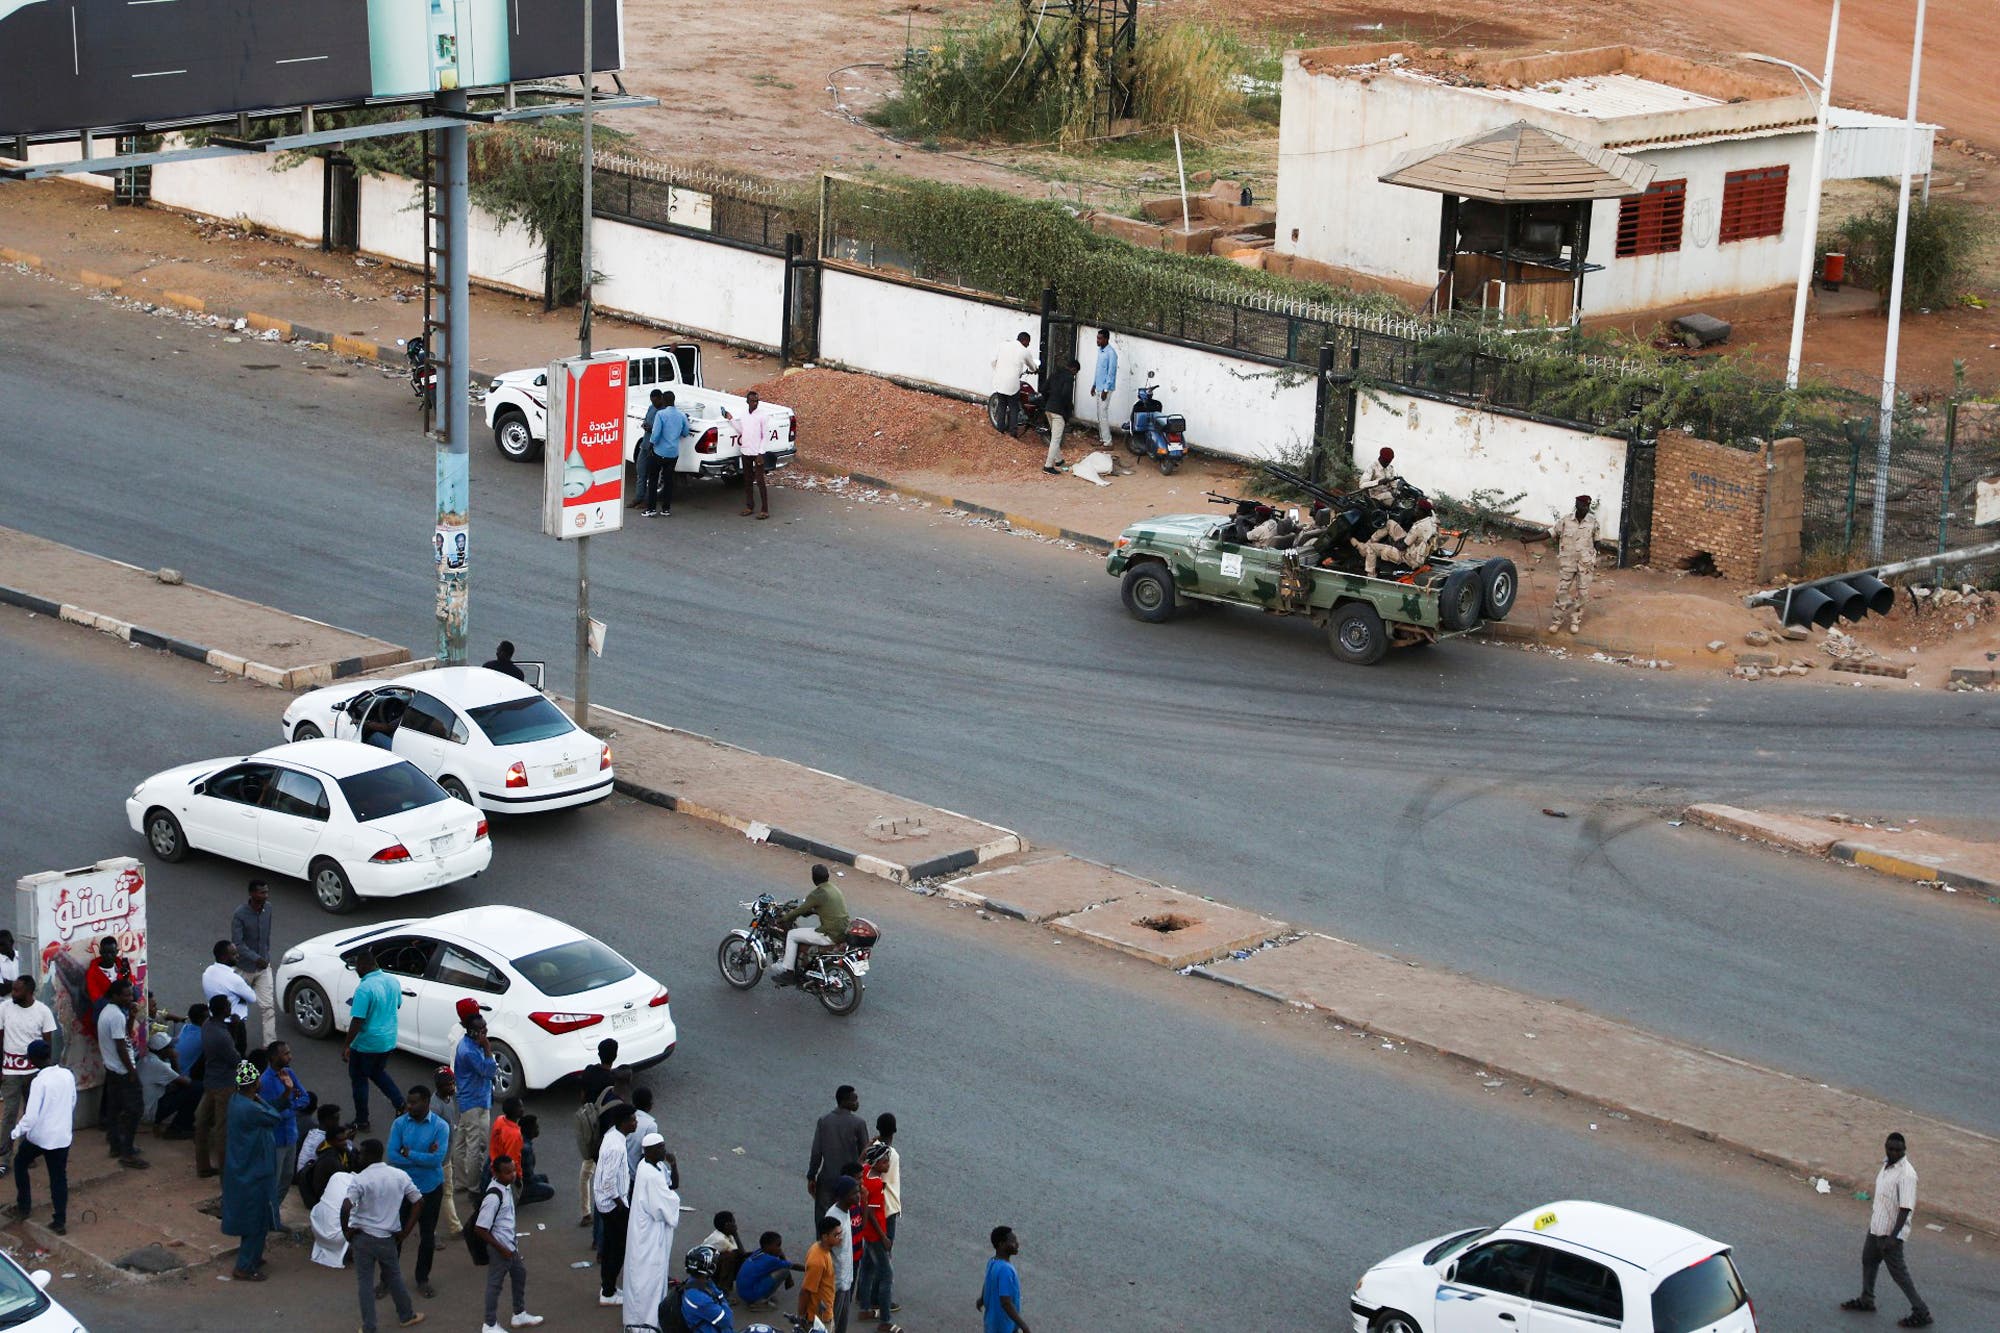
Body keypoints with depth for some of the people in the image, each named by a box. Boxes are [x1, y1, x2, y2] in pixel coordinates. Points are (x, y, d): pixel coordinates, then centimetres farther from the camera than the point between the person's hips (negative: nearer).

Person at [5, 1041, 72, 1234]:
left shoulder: (39, 1081, -21)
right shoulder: (68, 1075, -4)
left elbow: (31, 1115, -22)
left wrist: (16, 1132, -7)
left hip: (39, 1136, -4)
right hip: (62, 1136, 4)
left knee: (20, 1163, 23)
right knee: (59, 1177, 10)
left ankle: (24, 1206, 29)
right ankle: (60, 1221, 8)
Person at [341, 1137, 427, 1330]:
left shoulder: (360, 1179, -15)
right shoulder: (400, 1176, -2)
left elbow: (346, 1208, -27)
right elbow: (418, 1201, 3)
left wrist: (346, 1232, -11)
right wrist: (405, 1232, 7)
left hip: (362, 1237, -3)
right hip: (388, 1238, 3)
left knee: (365, 1283, 8)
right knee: (394, 1278, 23)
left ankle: (369, 1328, 11)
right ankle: (407, 1316, 37)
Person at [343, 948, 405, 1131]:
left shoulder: (364, 989, -25)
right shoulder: (392, 981, -2)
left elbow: (357, 1022, -25)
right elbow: (398, 1005, 15)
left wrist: (347, 1046, -17)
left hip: (367, 1044, -7)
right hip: (389, 1041, 7)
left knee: (359, 1079, 11)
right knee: (378, 1073, 28)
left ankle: (361, 1121, 18)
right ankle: (400, 1104, 18)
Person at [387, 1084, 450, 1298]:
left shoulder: (440, 1126, -11)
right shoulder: (400, 1124, -7)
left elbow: (438, 1158, -21)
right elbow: (392, 1156, -15)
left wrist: (409, 1154, -16)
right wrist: (423, 1158, -18)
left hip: (430, 1188, -1)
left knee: (427, 1236, 10)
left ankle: (422, 1279, 26)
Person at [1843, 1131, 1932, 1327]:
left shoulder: (1906, 1174, -25)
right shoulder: (1887, 1165, 3)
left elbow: (1905, 1208, -27)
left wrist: (1893, 1236, -29)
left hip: (1890, 1232, -9)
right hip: (1876, 1227, 9)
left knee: (1898, 1273, -3)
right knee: (1868, 1260, 24)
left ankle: (1921, 1313, 4)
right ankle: (1866, 1300, 44)